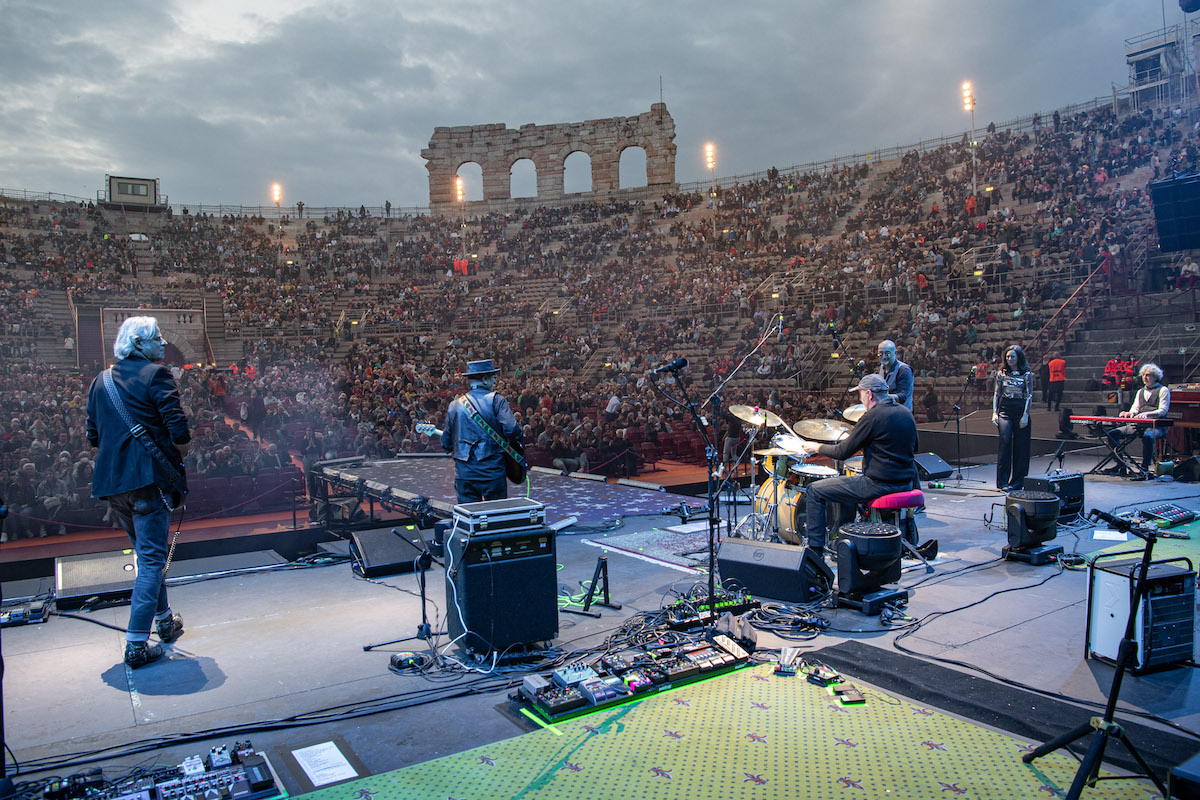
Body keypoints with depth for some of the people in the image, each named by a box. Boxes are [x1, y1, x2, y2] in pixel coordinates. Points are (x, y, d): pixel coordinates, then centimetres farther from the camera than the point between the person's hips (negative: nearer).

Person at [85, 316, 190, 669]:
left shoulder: (99, 382, 14)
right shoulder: (155, 374, -7)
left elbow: (93, 436, 17)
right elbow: (179, 430, -16)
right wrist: (178, 454, 1)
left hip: (110, 481, 7)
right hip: (149, 478, -7)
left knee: (147, 552, 21)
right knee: (152, 558, -2)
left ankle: (164, 620, 34)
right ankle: (136, 643, -4)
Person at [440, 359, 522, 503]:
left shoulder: (455, 405, 8)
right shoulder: (495, 400, -5)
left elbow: (446, 444, 12)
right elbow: (511, 430, -17)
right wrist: (516, 441, 4)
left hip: (464, 474, 4)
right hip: (493, 473, -3)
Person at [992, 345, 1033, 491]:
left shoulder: (1026, 374, 2)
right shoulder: (1001, 373, 9)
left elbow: (1029, 395, -1)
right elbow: (996, 393, 10)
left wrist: (1025, 415, -9)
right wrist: (994, 412, 1)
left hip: (1020, 410, -1)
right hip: (1004, 410, 1)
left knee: (1020, 446, 2)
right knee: (1005, 442, -12)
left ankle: (1017, 481, 12)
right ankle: (1002, 481, -10)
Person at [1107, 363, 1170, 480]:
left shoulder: (1163, 390, 6)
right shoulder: (1140, 391, 25)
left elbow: (1163, 411, -6)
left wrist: (1147, 414, -22)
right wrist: (1130, 413, -8)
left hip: (1156, 426, -6)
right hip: (1139, 425, 6)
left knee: (1147, 436, -41)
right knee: (1112, 434, -13)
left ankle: (1145, 470, -36)